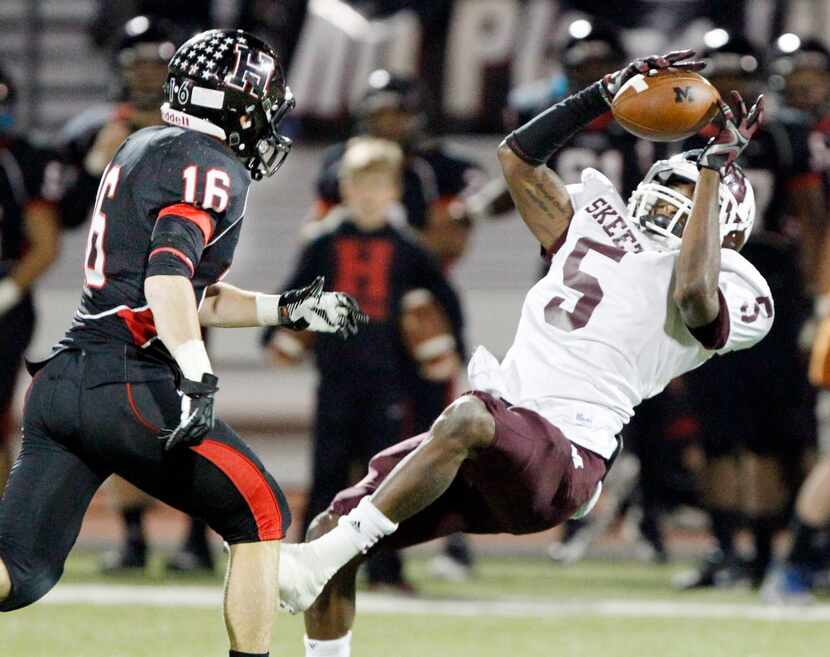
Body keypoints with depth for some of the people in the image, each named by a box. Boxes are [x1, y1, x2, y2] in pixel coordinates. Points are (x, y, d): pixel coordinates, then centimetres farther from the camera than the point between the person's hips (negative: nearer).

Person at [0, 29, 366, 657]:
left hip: (59, 384, 8)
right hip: (128, 387, -8)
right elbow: (168, 276, -21)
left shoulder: (143, 151, 23)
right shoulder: (212, 169, -5)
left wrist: (290, 309, 30)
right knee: (263, 518, 10)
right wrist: (197, 378, -29)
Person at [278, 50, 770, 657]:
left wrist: (718, 166, -13)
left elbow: (693, 291, -21)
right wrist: (607, 94, 18)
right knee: (332, 527, -3)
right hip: (487, 454, 8)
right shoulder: (600, 226, 24)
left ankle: (320, 561, -37)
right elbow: (517, 156, 25)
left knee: (469, 419, -39)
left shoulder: (726, 292, 4)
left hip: (562, 457, -8)